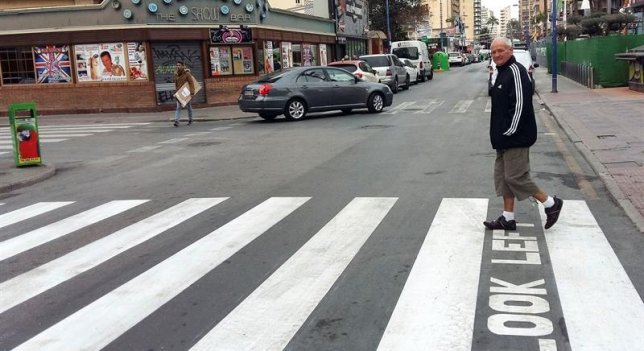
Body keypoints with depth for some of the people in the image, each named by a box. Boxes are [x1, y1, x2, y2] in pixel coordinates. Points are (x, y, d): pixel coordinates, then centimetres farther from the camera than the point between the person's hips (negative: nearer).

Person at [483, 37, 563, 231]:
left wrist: (509, 132, -21)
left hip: (515, 138, -10)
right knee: (503, 176, 12)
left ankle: (551, 203, 12)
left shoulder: (516, 71, -17)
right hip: (504, 138, 10)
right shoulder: (502, 72, 14)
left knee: (515, 177, -6)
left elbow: (521, 105, -24)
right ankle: (508, 218, 20)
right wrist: (500, 134, 16)